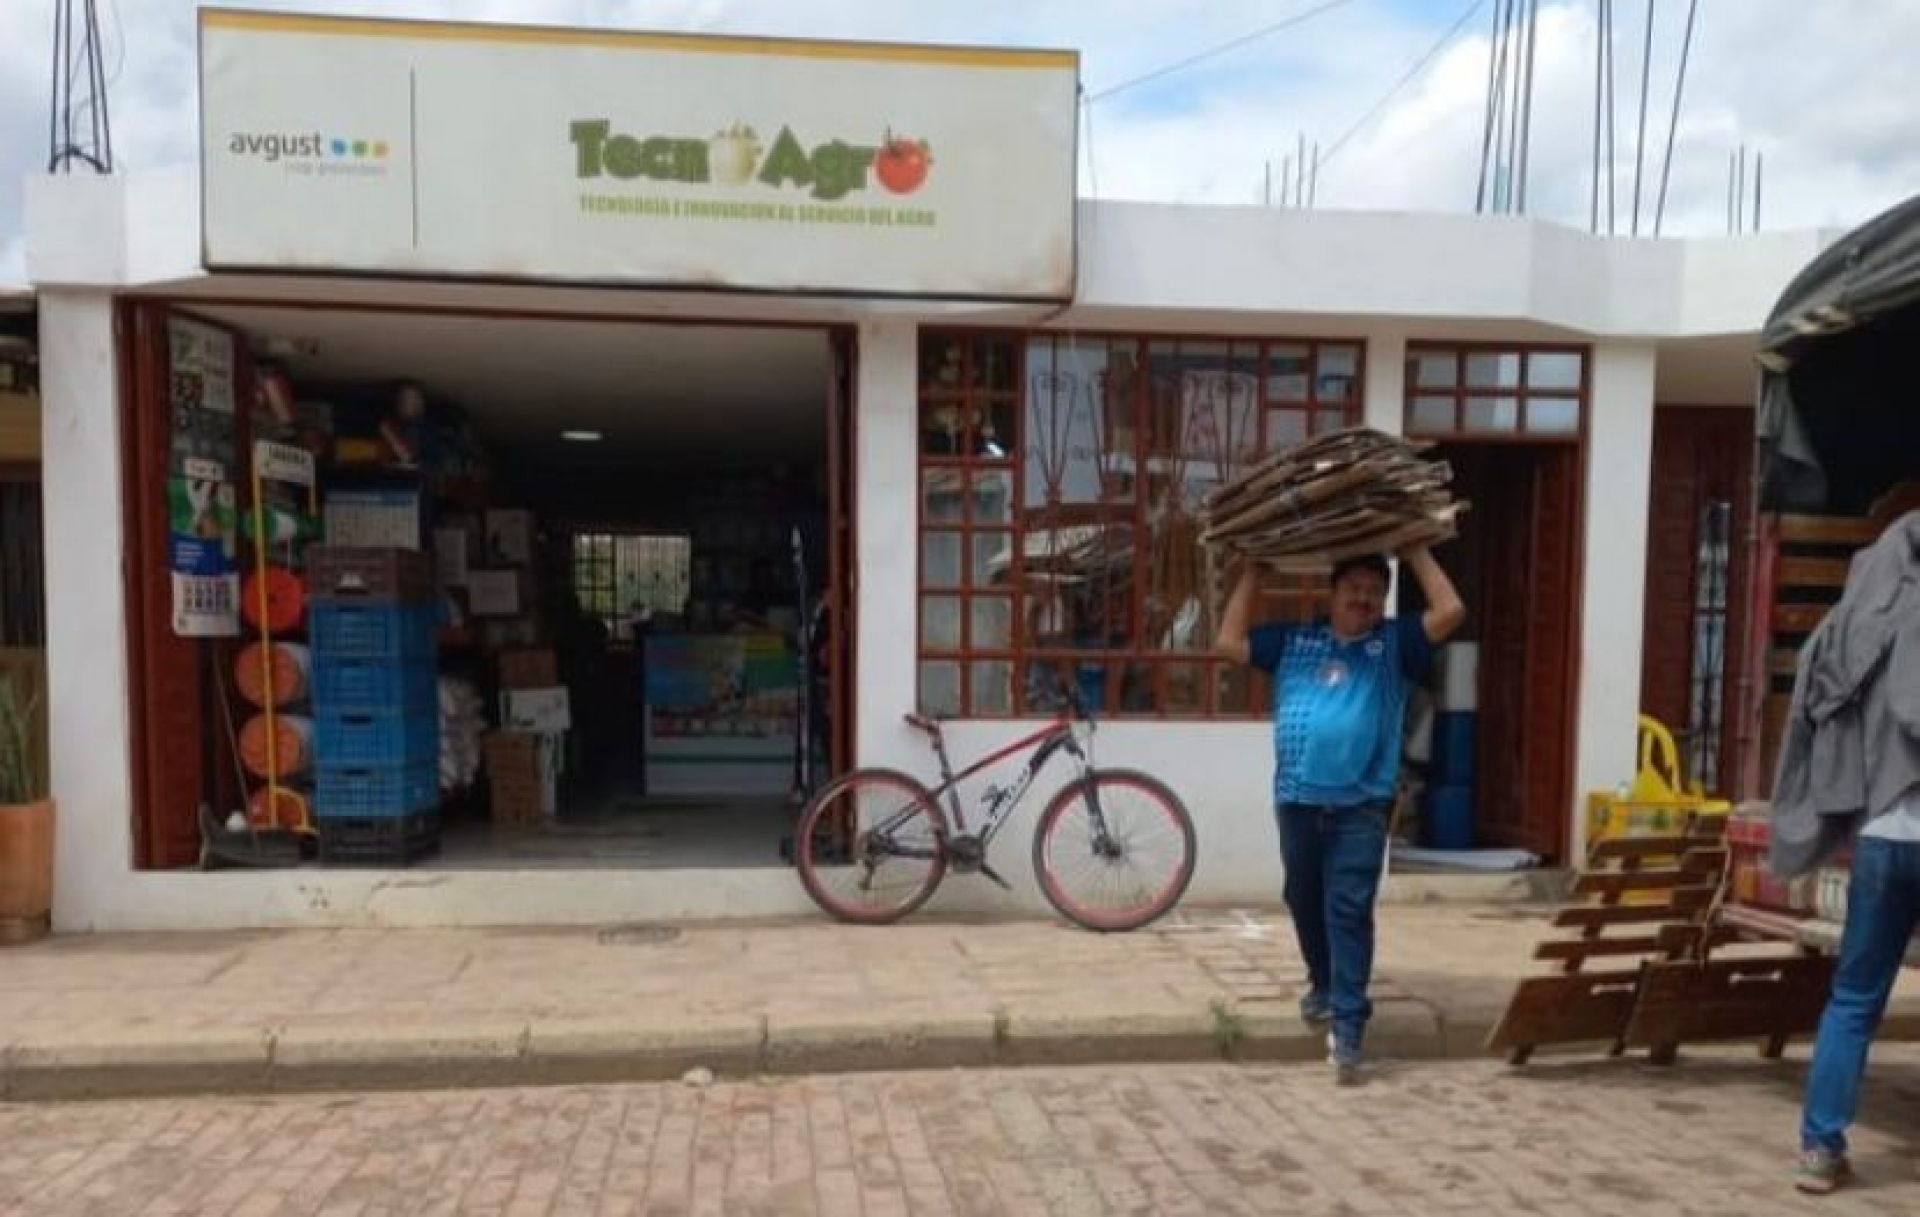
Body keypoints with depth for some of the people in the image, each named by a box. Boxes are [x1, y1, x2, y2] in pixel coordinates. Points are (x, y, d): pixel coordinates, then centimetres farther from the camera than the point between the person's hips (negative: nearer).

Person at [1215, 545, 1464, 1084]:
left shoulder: (1394, 643, 7)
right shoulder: (1293, 640, 12)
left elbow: (1450, 611, -4)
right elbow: (1229, 642, 9)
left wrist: (1417, 555, 5)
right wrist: (1252, 574, 11)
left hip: (1361, 805, -3)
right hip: (1297, 799, 3)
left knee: (1349, 911, -6)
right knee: (1305, 904, 16)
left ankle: (1347, 1025, -4)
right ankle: (1323, 985, 38)